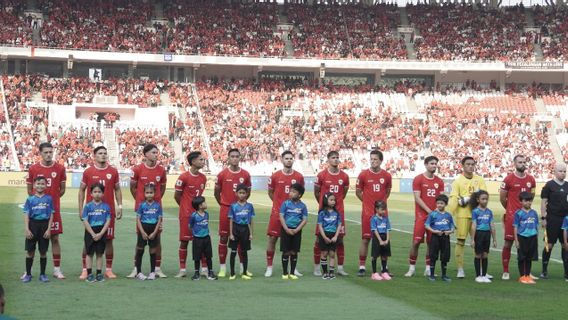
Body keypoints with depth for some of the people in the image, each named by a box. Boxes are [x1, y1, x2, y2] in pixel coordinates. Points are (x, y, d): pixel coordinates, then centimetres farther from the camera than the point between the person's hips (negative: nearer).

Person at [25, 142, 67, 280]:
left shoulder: (60, 169, 1)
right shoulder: (33, 169, 1)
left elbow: (62, 189, 9)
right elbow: (30, 190, 8)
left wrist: (52, 199, 4)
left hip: (54, 209, 0)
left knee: (55, 238, 3)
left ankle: (57, 269, 9)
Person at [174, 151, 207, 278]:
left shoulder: (203, 178, 7)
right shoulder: (184, 177, -10)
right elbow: (177, 196, -3)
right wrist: (186, 208, 6)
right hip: (186, 215, -5)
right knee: (184, 241, 1)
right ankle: (182, 270, 8)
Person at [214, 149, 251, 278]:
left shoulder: (245, 174, 2)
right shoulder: (222, 174, -3)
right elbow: (217, 192, 6)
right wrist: (223, 204, 9)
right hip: (225, 209, -2)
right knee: (223, 238, 1)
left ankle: (243, 267, 14)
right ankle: (222, 267, 6)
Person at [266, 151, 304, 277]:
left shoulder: (299, 177, 1)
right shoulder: (275, 176, -2)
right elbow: (270, 192, 11)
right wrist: (279, 203, 6)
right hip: (277, 212, -1)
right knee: (272, 238, -2)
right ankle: (269, 267, 5)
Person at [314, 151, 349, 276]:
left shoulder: (344, 176, 4)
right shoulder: (322, 175, -4)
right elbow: (316, 192, 7)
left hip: (339, 211, 2)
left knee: (340, 239, 3)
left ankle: (340, 267, 9)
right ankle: (317, 267, 7)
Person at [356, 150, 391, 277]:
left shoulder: (387, 176, 3)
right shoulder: (363, 175, -2)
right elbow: (358, 192, 7)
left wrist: (382, 202, 9)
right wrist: (368, 201, 5)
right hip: (367, 213, -2)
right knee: (365, 239, -1)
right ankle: (362, 267, 4)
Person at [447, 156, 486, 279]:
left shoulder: (479, 180, 10)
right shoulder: (458, 181, 0)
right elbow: (453, 199, -8)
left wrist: (466, 199, -12)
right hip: (462, 215, -3)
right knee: (460, 241, 0)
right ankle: (460, 269, 8)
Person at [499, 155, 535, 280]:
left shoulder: (531, 180, 7)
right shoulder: (509, 179, -7)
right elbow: (502, 198, 2)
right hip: (511, 216, -4)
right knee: (508, 243, -1)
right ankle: (505, 272, 5)